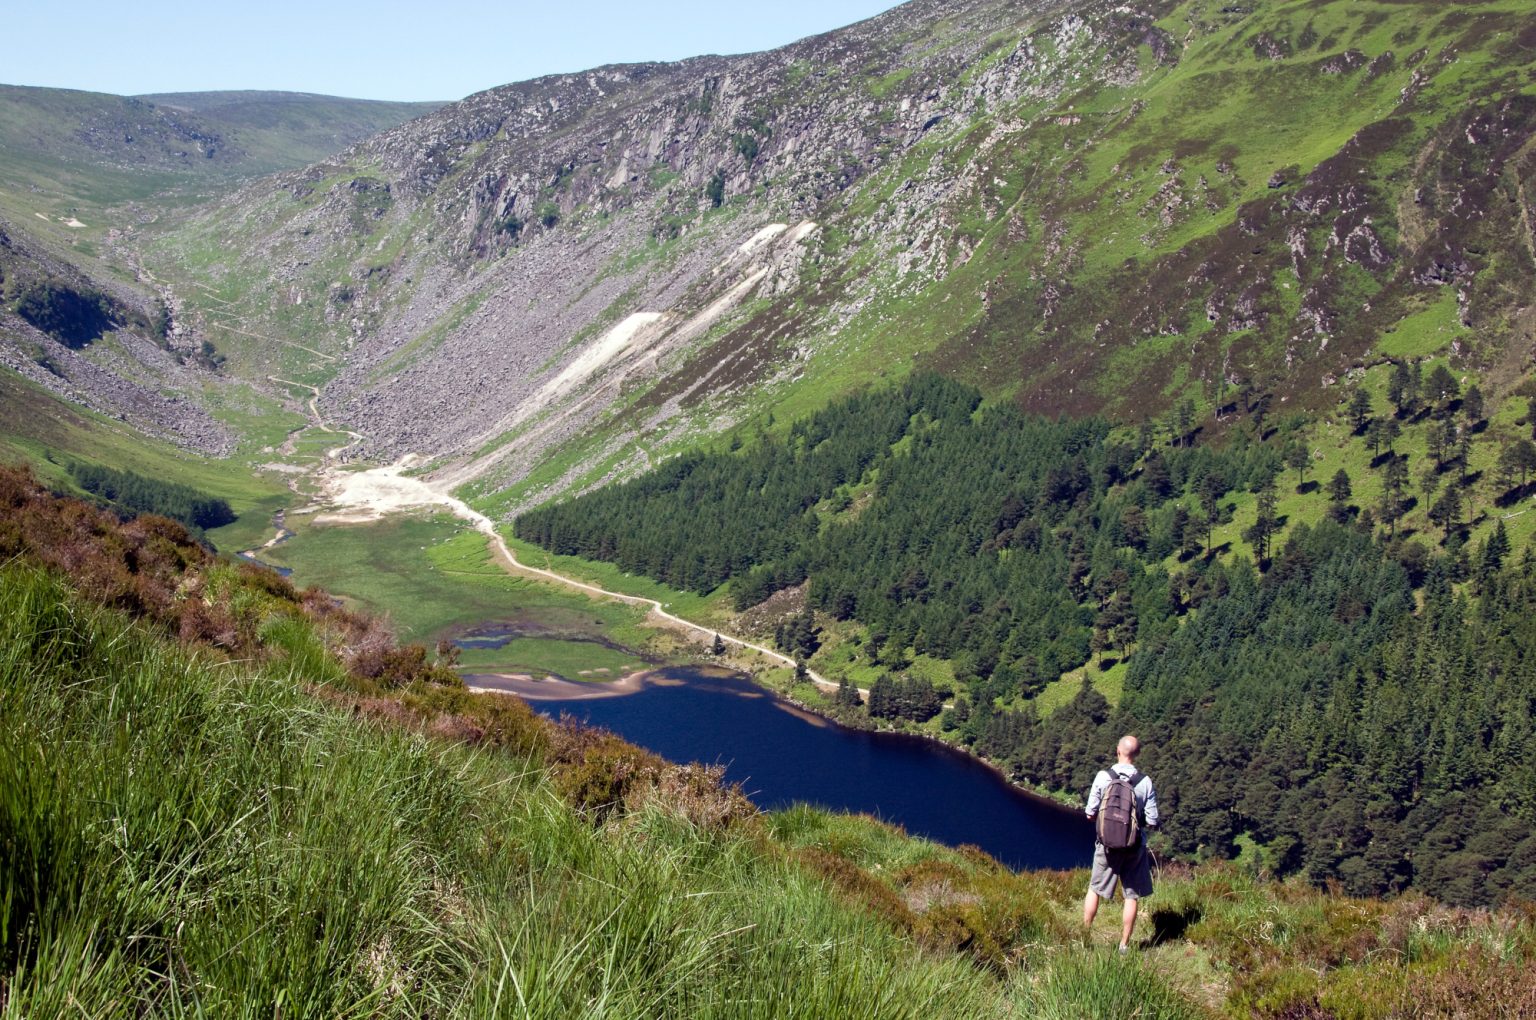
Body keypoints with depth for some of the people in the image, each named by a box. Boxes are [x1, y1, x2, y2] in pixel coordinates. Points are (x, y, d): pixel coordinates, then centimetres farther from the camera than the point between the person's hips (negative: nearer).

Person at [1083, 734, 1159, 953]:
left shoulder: (1103, 777, -12)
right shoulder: (1146, 782, -11)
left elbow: (1090, 814, -7)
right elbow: (1152, 822, -7)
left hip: (1107, 844, 0)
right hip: (1135, 845, 0)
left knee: (1095, 889, 17)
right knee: (1132, 895, 11)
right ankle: (1124, 945, 15)